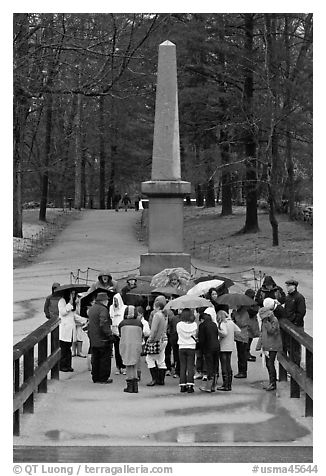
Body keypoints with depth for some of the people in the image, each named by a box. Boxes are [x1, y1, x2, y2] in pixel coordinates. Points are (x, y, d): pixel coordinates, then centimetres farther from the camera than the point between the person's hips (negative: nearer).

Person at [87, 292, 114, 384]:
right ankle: (103, 378, 4)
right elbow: (103, 324, -24)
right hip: (103, 340, -8)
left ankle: (95, 378, 18)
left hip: (93, 339, 8)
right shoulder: (103, 309, -16)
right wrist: (109, 334, -17)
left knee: (95, 359, 14)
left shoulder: (91, 309, 12)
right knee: (105, 359, 1)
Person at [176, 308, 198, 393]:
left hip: (182, 347, 1)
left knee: (182, 367, 7)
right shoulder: (194, 324, -5)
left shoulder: (179, 325, -6)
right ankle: (190, 385, -7)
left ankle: (182, 386, 4)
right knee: (190, 367, 1)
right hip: (191, 347, 0)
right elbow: (195, 335, 4)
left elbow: (178, 334, 4)